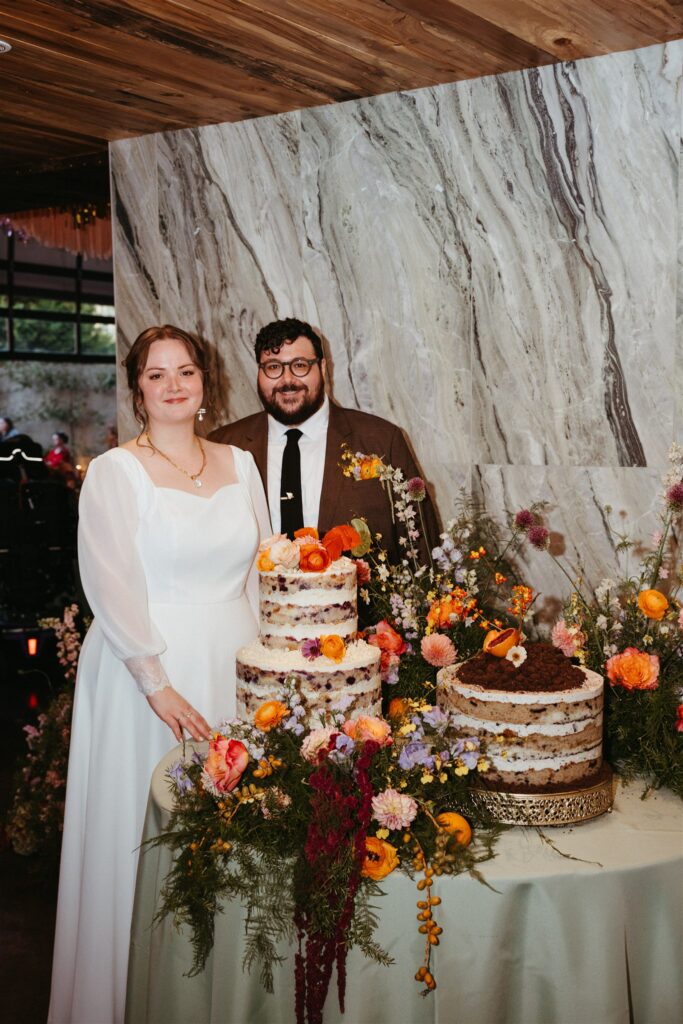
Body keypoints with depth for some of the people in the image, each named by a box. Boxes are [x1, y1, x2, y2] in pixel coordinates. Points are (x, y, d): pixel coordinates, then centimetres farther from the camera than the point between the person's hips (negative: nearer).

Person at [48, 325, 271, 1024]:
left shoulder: (239, 464, 9)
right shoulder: (114, 472, -5)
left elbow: (261, 571, 12)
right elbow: (112, 589, -11)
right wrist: (158, 684, -16)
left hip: (234, 669, 4)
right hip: (149, 669, -4)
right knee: (149, 834, 4)